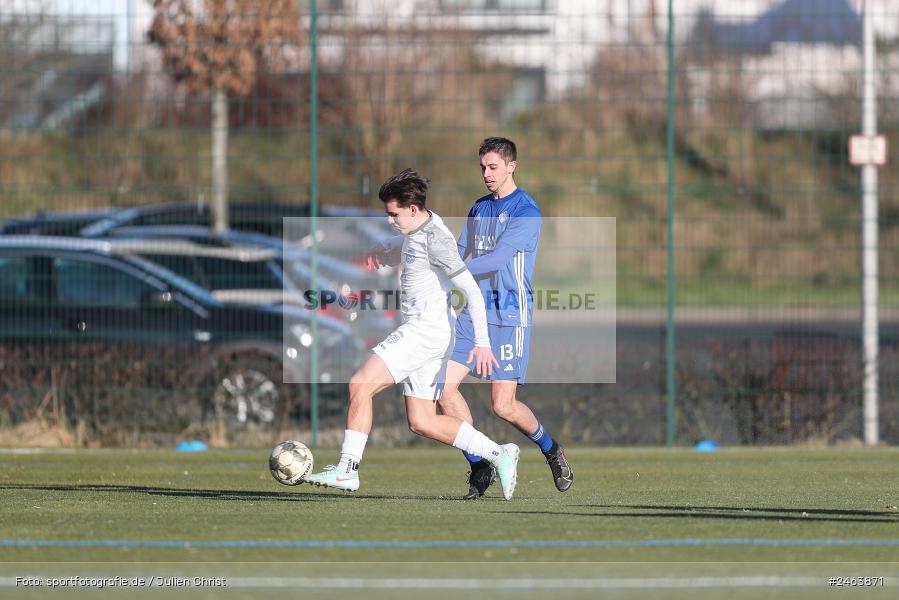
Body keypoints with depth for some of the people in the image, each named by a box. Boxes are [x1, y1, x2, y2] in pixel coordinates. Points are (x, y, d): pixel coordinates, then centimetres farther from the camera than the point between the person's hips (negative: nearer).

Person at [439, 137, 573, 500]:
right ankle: (480, 467, 5)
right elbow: (459, 253, 17)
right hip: (475, 312, 7)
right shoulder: (480, 208, 14)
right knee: (444, 386, -7)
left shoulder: (526, 212, -10)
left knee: (503, 406, -10)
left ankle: (551, 450, 19)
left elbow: (499, 258, -20)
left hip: (510, 316, -7)